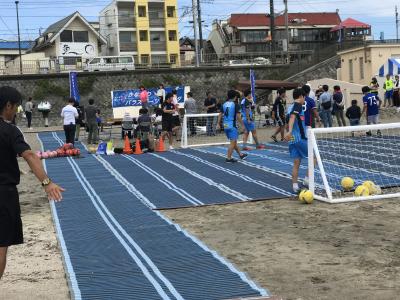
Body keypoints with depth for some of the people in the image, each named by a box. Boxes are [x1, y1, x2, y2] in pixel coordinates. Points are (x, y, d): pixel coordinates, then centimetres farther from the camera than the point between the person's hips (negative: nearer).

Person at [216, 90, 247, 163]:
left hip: (225, 126, 7)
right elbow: (238, 116, -14)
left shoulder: (224, 104, 9)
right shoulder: (235, 105, -9)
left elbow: (220, 114, 6)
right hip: (232, 125, -7)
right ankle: (228, 158, -5)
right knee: (232, 142, -2)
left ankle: (240, 154, 31)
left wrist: (218, 124, 8)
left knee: (234, 141, 18)